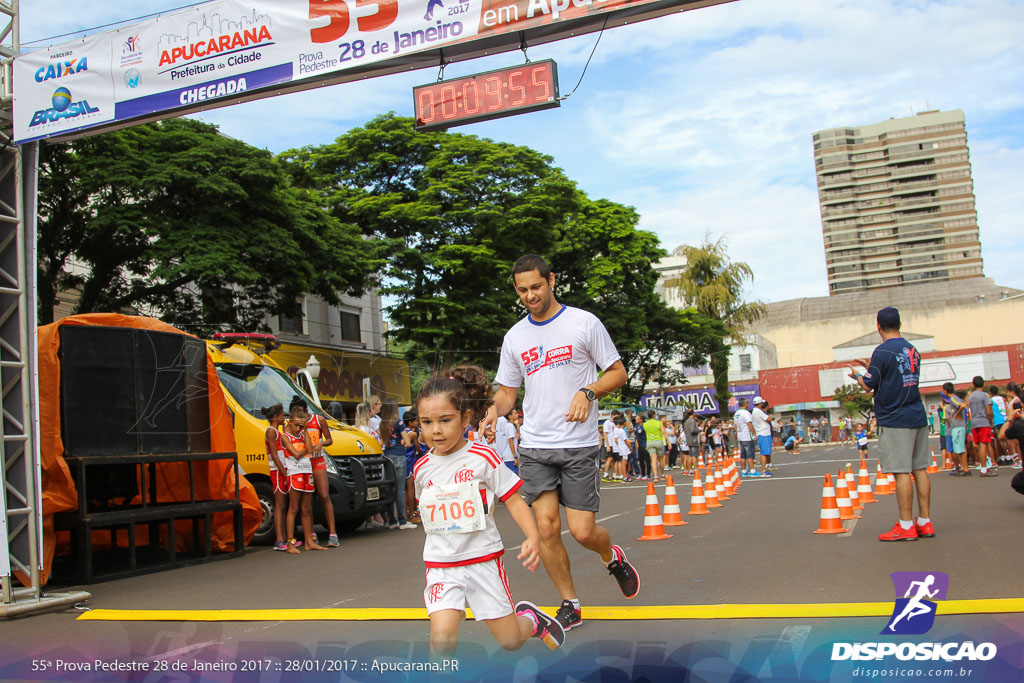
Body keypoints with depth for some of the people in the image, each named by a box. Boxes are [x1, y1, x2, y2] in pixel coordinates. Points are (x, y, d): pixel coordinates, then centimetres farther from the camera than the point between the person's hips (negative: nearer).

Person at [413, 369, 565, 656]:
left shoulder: (484, 457, -10)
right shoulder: (422, 468, 1)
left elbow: (514, 501, -7)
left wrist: (533, 537, -23)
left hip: (483, 560, -2)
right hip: (441, 566, 2)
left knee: (511, 641, 8)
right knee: (442, 639, -19)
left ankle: (529, 617, 40)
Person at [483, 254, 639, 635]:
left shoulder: (584, 323, -2)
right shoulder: (514, 337, 10)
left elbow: (618, 373, 1)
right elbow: (507, 390, 16)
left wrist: (588, 392, -17)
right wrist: (494, 410, -6)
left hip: (578, 446, -3)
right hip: (534, 446, 3)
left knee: (582, 531, -6)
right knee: (546, 526, -3)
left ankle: (612, 558, 30)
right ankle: (570, 604, 15)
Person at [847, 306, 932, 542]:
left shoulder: (883, 351, -12)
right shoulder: (912, 350, 13)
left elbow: (868, 386, -10)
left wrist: (857, 375, 11)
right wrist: (872, 368, 31)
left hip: (895, 420, -8)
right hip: (918, 417, 8)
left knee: (901, 472, -5)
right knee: (920, 469, 9)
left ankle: (906, 526, -2)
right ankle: (925, 523, 12)